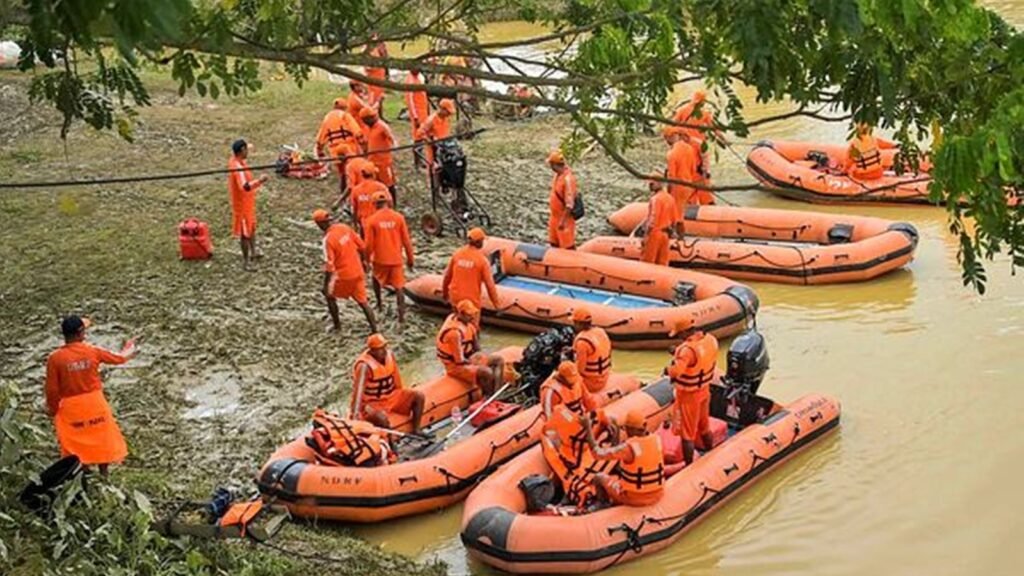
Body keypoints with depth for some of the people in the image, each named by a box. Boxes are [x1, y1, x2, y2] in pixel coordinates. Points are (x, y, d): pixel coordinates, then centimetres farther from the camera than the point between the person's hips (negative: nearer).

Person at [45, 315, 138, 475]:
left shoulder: (55, 358, -17)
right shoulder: (93, 351, -12)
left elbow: (52, 389, -11)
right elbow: (118, 358, 6)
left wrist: (52, 408, 7)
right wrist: (128, 353, 28)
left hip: (70, 407, -1)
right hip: (94, 402, 1)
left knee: (76, 444, 13)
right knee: (102, 438, 18)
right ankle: (104, 474, 28)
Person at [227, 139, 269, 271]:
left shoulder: (236, 162, 0)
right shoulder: (238, 167, -31)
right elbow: (245, 186, -44)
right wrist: (259, 181, -52)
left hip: (247, 202, 10)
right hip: (242, 203, -10)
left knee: (251, 227, 25)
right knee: (245, 232, 3)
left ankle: (253, 253, 42)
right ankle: (246, 260, 15)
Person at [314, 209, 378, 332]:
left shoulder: (328, 239, -20)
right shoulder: (344, 228, -2)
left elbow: (329, 266, -21)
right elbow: (361, 246, 6)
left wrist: (326, 286, -14)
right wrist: (361, 261, 22)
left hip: (343, 275, -5)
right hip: (357, 271, 5)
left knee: (330, 296, 20)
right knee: (362, 301, 12)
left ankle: (337, 325, 29)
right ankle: (374, 328, 10)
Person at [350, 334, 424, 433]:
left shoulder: (389, 355, -4)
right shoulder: (364, 365, -24)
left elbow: (397, 381, 10)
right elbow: (359, 389, -36)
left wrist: (404, 397, 14)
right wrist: (355, 412, -45)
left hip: (392, 396, 7)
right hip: (373, 404, -7)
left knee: (419, 396, -5)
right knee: (382, 419, -38)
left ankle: (416, 431, -1)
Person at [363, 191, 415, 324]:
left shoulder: (372, 220, -10)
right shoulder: (399, 217, -6)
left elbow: (369, 244, -7)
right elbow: (406, 241, -3)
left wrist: (367, 259, 8)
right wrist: (410, 259, 8)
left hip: (380, 259, 0)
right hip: (396, 259, 1)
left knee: (377, 280, 28)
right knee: (398, 287, 5)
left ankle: (379, 304, 41)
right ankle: (401, 316, -3)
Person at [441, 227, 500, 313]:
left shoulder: (457, 254, -4)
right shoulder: (482, 260, -16)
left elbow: (447, 276, 5)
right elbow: (489, 284, -13)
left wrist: (444, 292, 21)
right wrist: (496, 303, -2)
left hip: (455, 297, 4)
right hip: (472, 300, -4)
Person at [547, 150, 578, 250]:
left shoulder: (568, 178, -29)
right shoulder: (558, 174, -1)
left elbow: (569, 203, -28)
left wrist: (563, 221, -25)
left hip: (565, 217, -9)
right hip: (555, 215, 10)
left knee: (569, 246, 2)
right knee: (554, 243, 21)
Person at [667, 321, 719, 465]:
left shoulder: (688, 349, -31)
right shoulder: (711, 340, -6)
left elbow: (675, 371, -40)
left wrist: (668, 369, -16)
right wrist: (679, 354, 5)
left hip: (688, 395, -8)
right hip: (704, 389, 8)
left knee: (687, 433, 6)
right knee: (704, 427, 25)